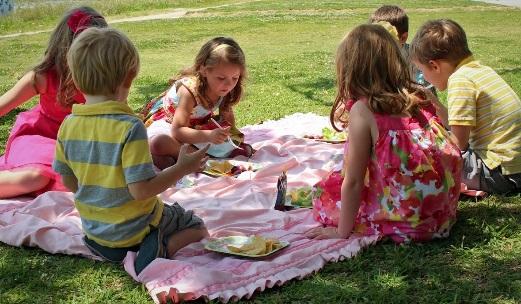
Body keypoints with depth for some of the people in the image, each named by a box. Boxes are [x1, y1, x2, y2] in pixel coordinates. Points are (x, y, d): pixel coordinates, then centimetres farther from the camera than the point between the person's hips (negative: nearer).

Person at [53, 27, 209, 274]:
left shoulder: (68, 125, -8)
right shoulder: (130, 127, -27)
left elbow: (68, 181, 2)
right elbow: (140, 189, -27)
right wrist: (182, 168, -16)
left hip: (93, 226, 7)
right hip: (135, 228, -7)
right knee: (197, 228, 14)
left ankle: (103, 246, 11)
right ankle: (161, 249, -13)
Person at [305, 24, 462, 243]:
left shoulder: (363, 111, -15)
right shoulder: (422, 97, 2)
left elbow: (354, 182, -11)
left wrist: (342, 231, -1)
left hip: (406, 222, -7)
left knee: (323, 192, 9)